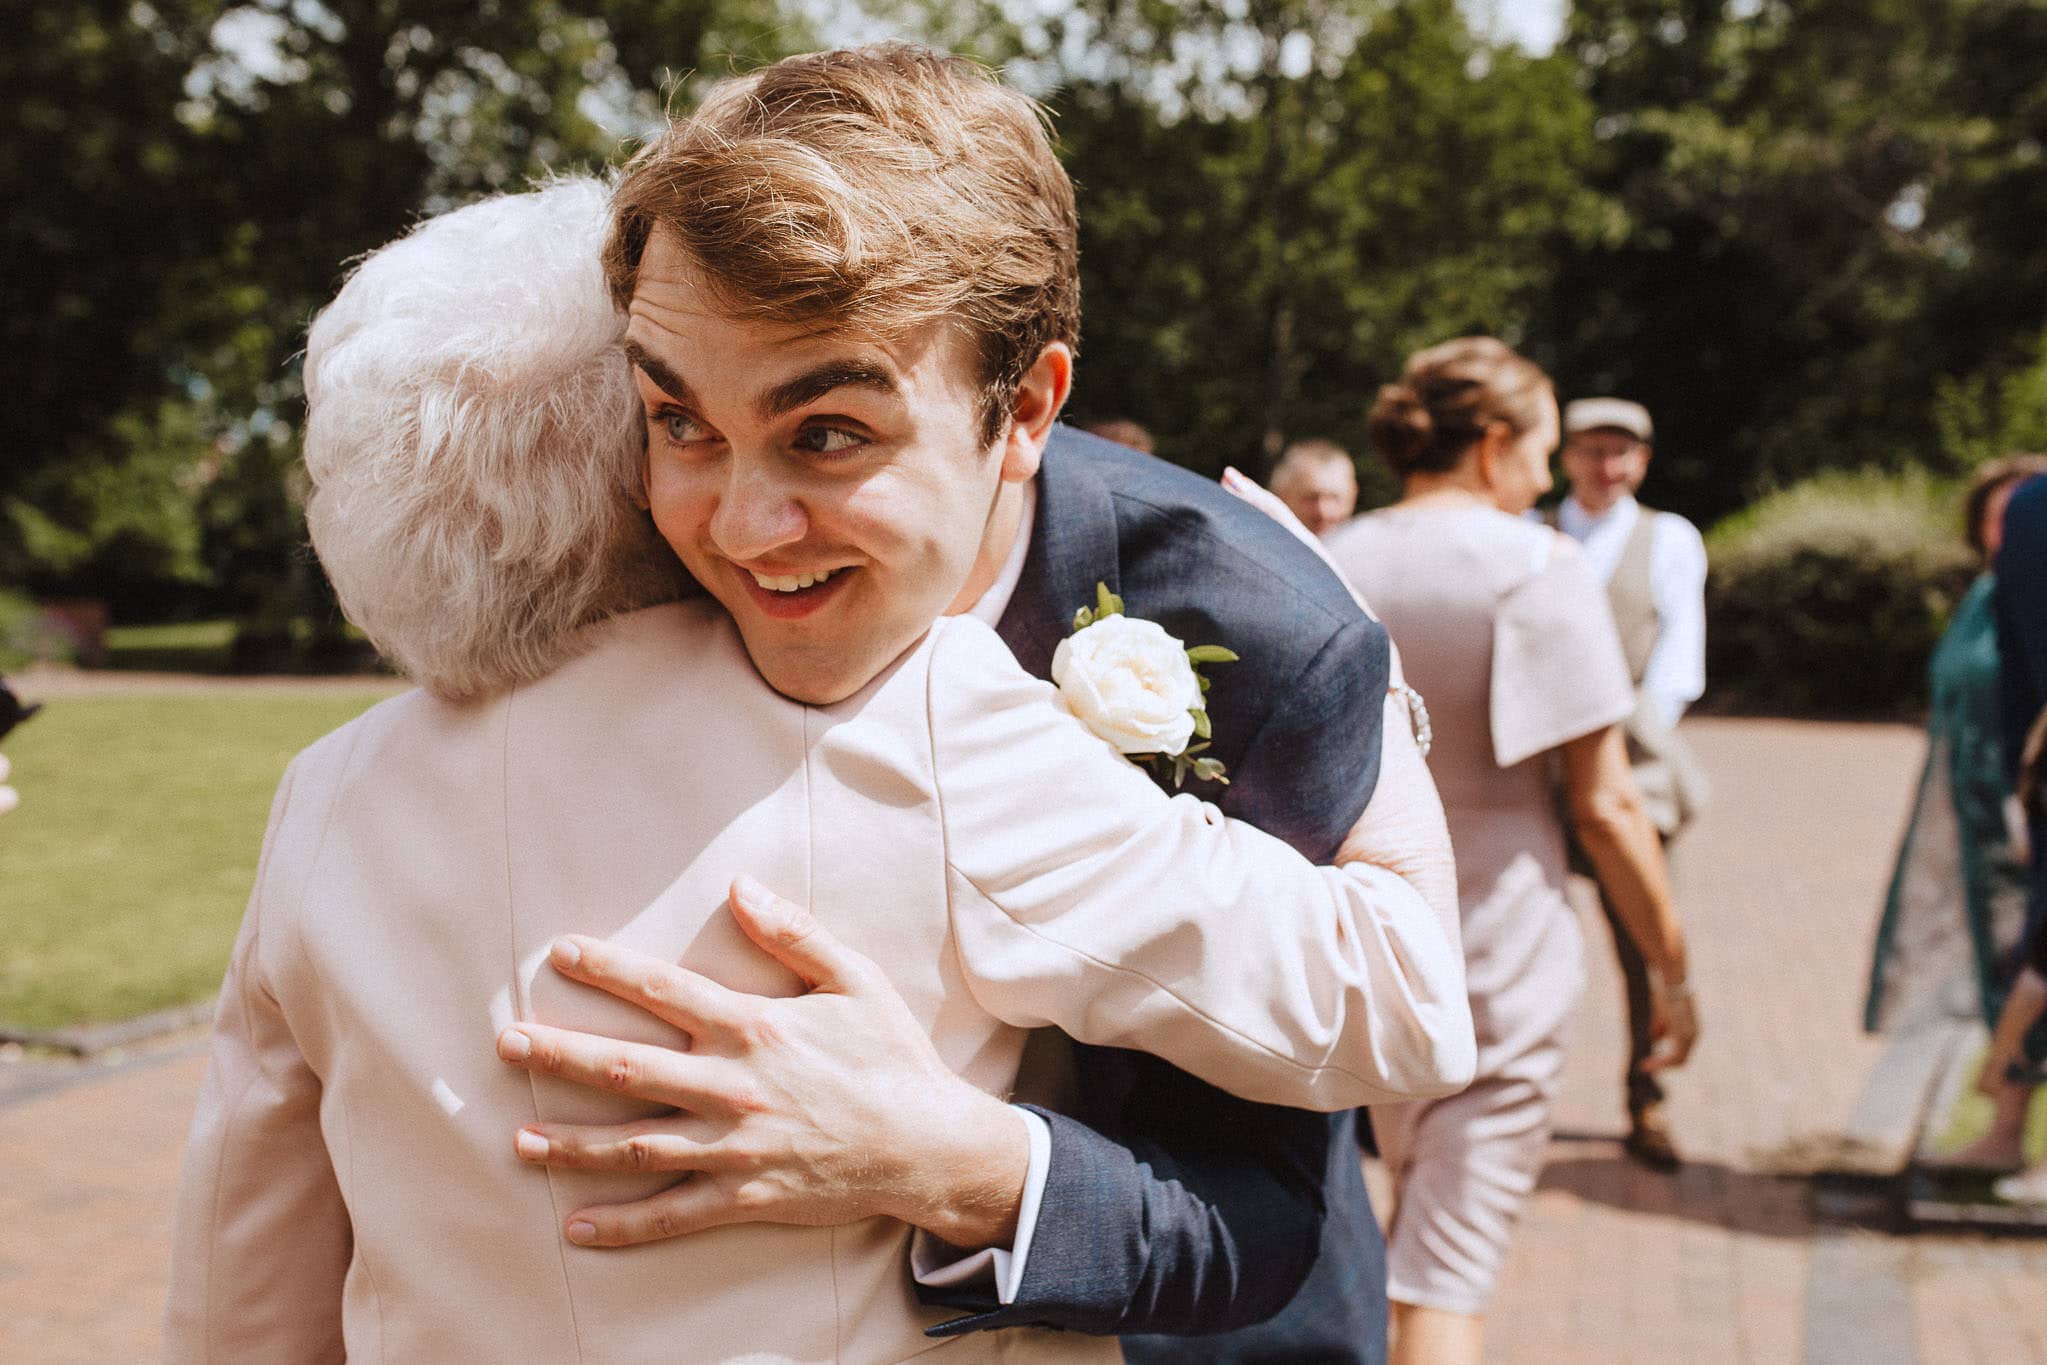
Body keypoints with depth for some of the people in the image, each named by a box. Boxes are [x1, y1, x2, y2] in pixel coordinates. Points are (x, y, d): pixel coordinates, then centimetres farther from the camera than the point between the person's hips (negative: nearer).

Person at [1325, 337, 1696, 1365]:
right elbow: (1603, 802, -13)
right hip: (1496, 969, -5)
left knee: (1419, 1205, 26)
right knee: (1450, 1270, 1)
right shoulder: (1535, 568, -12)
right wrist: (1672, 970, -3)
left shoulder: (1325, 567, 3)